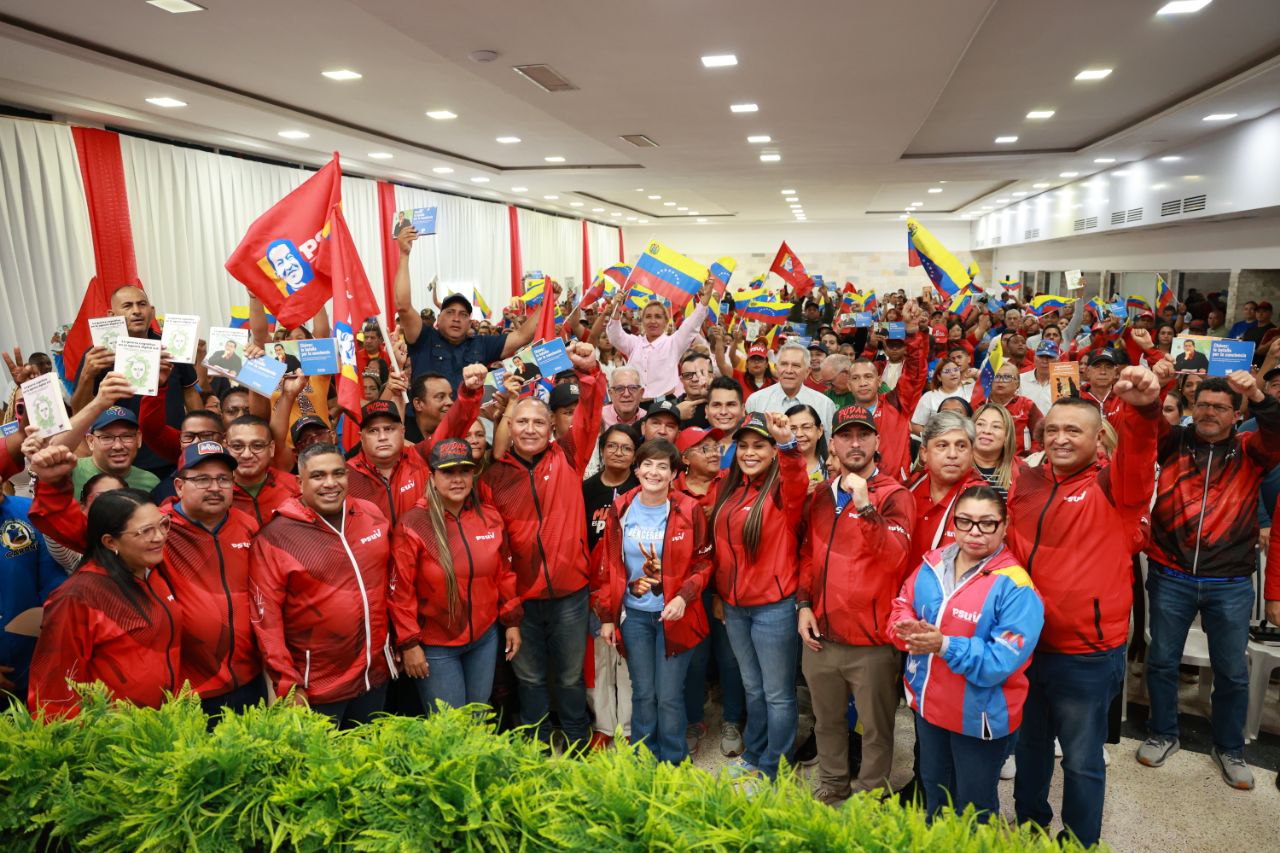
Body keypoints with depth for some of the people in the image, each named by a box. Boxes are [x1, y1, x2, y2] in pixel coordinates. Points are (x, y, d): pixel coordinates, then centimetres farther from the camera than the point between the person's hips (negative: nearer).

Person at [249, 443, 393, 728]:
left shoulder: (372, 515, 1)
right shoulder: (274, 536, -12)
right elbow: (267, 618, -12)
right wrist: (288, 686, -12)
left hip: (375, 675, 4)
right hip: (314, 688, -4)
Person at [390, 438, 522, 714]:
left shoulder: (490, 518, -1)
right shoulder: (412, 525, -14)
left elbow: (504, 574, 8)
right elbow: (401, 591, -12)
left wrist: (511, 622, 9)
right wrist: (409, 644, -11)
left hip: (485, 639, 4)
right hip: (435, 647, -4)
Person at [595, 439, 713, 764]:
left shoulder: (689, 510, -8)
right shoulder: (621, 510, -1)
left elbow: (703, 562, -1)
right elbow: (608, 566, 4)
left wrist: (684, 596, -17)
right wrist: (606, 616, 3)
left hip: (675, 615, -2)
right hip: (634, 615, 2)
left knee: (669, 696, 4)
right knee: (642, 694, 10)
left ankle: (674, 765, 25)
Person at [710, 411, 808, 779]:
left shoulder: (783, 490, -12)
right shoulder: (729, 489, 6)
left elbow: (798, 485, -36)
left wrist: (788, 444, -54)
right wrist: (719, 593, 14)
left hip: (774, 607, -6)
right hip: (734, 606, 6)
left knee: (777, 693, 6)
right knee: (752, 688, 22)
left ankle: (772, 770, 22)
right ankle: (753, 756, 39)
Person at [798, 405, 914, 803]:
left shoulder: (893, 495, -7)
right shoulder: (821, 495, 9)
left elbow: (893, 556, -22)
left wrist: (865, 505, -32)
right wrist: (804, 605, 5)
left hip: (871, 639, -5)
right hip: (821, 635, 5)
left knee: (875, 727, 7)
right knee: (827, 720, 19)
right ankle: (831, 788, 38)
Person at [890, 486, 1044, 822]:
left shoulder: (1014, 587, -22)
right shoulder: (932, 563, -3)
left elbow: (1002, 661, -27)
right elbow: (902, 607, 5)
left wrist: (945, 645, -36)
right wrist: (907, 628, -18)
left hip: (979, 715, -6)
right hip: (928, 703, 6)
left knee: (974, 810, 16)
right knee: (933, 790, 29)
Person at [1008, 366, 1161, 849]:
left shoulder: (1115, 486, -11)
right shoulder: (1024, 481, 3)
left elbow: (1138, 458, -34)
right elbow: (1008, 542, 14)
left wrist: (1142, 411, -55)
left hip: (1085, 655, -5)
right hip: (1024, 644, 5)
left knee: (1081, 760, 13)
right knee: (1029, 746, 23)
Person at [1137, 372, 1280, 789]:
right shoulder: (1175, 442, 4)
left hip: (1230, 583, 0)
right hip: (1171, 576, 0)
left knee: (1233, 671, 12)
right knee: (1162, 660, 11)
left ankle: (1229, 748, 33)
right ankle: (1163, 734, 32)